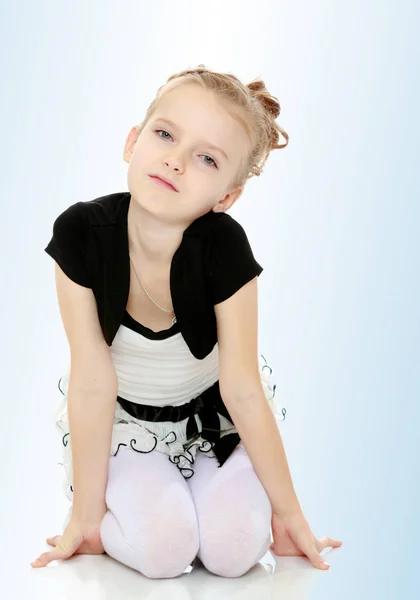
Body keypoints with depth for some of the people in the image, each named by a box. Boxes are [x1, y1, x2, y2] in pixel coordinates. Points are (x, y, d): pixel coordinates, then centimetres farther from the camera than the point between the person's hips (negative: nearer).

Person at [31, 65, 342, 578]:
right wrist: (86, 514, -14)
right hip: (121, 419, 0)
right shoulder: (82, 233, -27)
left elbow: (243, 391, -18)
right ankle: (135, 498, 13)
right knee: (162, 550, -21)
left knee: (236, 549, -18)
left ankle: (195, 484, 15)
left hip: (211, 413, 1)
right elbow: (92, 383, -22)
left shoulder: (224, 248, -28)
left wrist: (288, 512, -10)